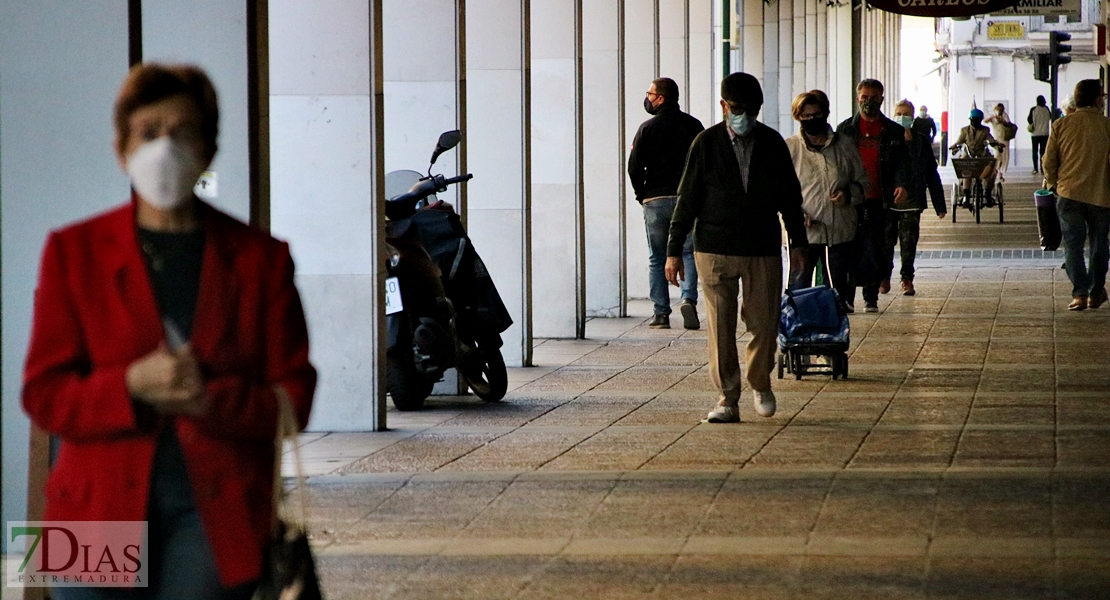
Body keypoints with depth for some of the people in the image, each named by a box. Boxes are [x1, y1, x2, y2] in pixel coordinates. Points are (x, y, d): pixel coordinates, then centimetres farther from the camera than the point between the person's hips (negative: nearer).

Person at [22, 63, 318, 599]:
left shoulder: (261, 258, 7)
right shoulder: (73, 252, 7)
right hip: (102, 509, 1)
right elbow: (43, 394, 3)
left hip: (217, 511, 0)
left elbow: (294, 396, 4)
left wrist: (212, 399, -16)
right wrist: (132, 387, -16)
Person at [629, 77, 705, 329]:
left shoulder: (648, 128, -4)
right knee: (688, 253, 8)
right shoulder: (693, 126, 5)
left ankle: (661, 313, 3)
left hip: (655, 200, -1)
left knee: (657, 259, 6)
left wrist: (642, 195, 10)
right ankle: (688, 298, -15)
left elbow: (634, 168, -5)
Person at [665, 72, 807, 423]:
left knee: (764, 323, 3)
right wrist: (674, 250, -2)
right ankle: (727, 399, 5)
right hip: (715, 249, -2)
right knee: (720, 328, -2)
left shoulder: (773, 144, 5)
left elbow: (790, 196, 14)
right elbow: (687, 199, 1)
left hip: (764, 250, 2)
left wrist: (798, 242, 13)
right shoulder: (706, 144, -1)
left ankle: (760, 384, 28)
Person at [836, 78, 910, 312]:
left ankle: (871, 297, 7)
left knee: (874, 249, 0)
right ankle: (846, 295, 1)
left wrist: (902, 184, -14)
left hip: (879, 199, 0)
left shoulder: (894, 132, 10)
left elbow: (902, 161, 5)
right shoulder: (845, 129, 10)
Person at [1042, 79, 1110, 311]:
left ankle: (1080, 293, -10)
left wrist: (1052, 183, 19)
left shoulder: (1061, 125, -1)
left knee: (1073, 244, 3)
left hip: (1069, 193, 0)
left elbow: (1049, 162, 2)